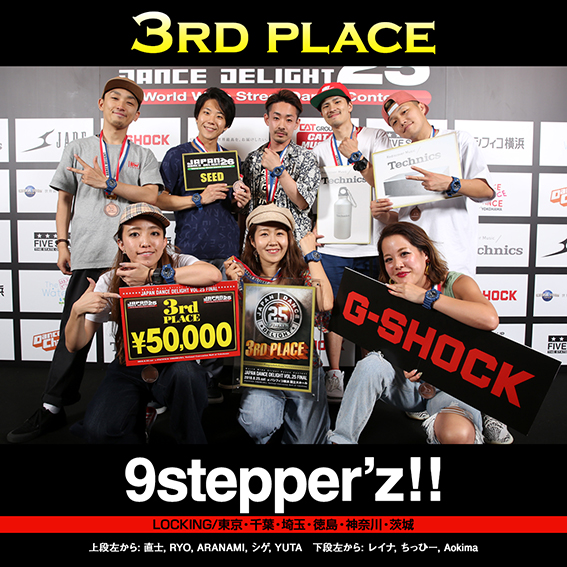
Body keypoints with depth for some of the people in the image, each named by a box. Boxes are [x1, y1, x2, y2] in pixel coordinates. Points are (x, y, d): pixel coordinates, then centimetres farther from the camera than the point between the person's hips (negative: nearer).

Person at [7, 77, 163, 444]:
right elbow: (64, 199, 18)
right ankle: (53, 409, 8)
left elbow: (151, 196, -3)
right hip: (87, 255, 1)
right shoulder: (78, 149, 17)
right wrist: (63, 242, 9)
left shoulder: (144, 156, 14)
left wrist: (104, 182, -9)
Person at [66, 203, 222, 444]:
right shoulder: (109, 282, -5)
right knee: (99, 429, -22)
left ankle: (190, 439, -6)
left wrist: (152, 275, -30)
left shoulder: (178, 264, -9)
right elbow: (75, 345, -5)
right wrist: (77, 311, -27)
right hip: (129, 368, 1)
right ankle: (137, 430, 13)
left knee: (184, 375, -35)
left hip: (176, 363, -1)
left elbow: (214, 275, -35)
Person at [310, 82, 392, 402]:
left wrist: (355, 157, -13)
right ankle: (334, 374, 16)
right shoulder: (320, 151, 15)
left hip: (371, 244, -1)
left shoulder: (376, 137, 8)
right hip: (333, 245, 2)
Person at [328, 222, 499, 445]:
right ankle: (341, 439, -15)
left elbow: (490, 320, -34)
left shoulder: (456, 284, -12)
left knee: (457, 434, -35)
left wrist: (426, 296, -30)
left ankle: (437, 425, 0)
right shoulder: (389, 295, -2)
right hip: (411, 383, 4)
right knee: (372, 363, -26)